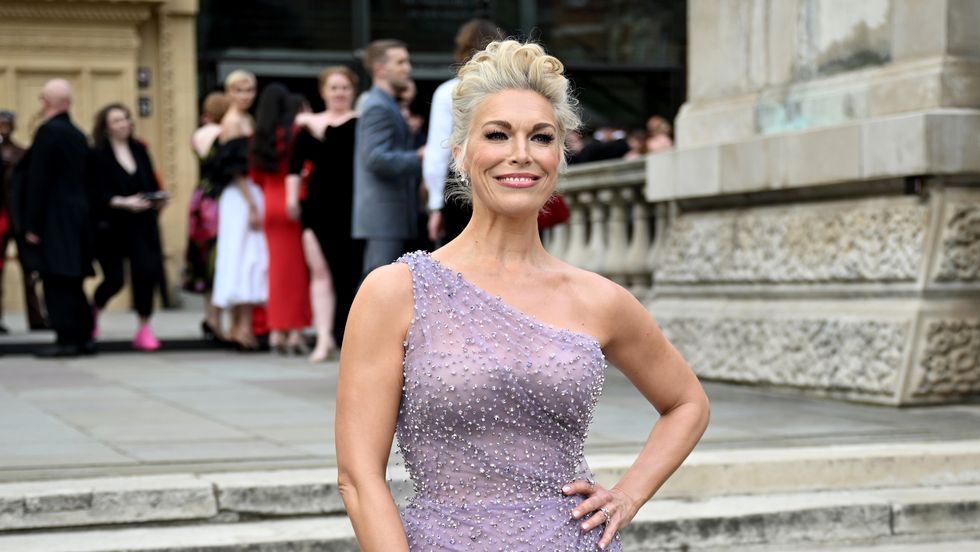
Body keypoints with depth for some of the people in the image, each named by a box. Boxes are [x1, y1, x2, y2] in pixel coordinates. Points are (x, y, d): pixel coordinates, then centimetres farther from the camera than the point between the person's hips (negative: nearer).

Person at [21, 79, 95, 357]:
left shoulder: (48, 131, -12)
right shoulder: (78, 135, 11)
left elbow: (38, 181, -15)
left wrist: (31, 225, -13)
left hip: (53, 220, -8)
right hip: (78, 218, 8)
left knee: (56, 282, -5)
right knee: (73, 281, 13)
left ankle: (66, 340, -6)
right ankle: (84, 336, 15)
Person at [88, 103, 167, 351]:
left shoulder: (139, 150, 9)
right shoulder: (97, 155, -6)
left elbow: (152, 183, 14)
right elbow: (96, 194, -13)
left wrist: (158, 200, -6)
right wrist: (124, 202, -24)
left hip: (141, 225, 4)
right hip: (110, 226, -4)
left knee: (148, 272, -10)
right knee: (114, 279, -1)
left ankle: (144, 328, 2)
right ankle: (93, 309, 33)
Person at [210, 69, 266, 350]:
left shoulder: (246, 120, 17)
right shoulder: (233, 122, -11)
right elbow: (236, 169, -17)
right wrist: (252, 206, -19)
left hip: (248, 196, 9)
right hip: (241, 198, -9)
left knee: (242, 258, 9)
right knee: (247, 256, -10)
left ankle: (238, 326, 13)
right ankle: (244, 327, -11)